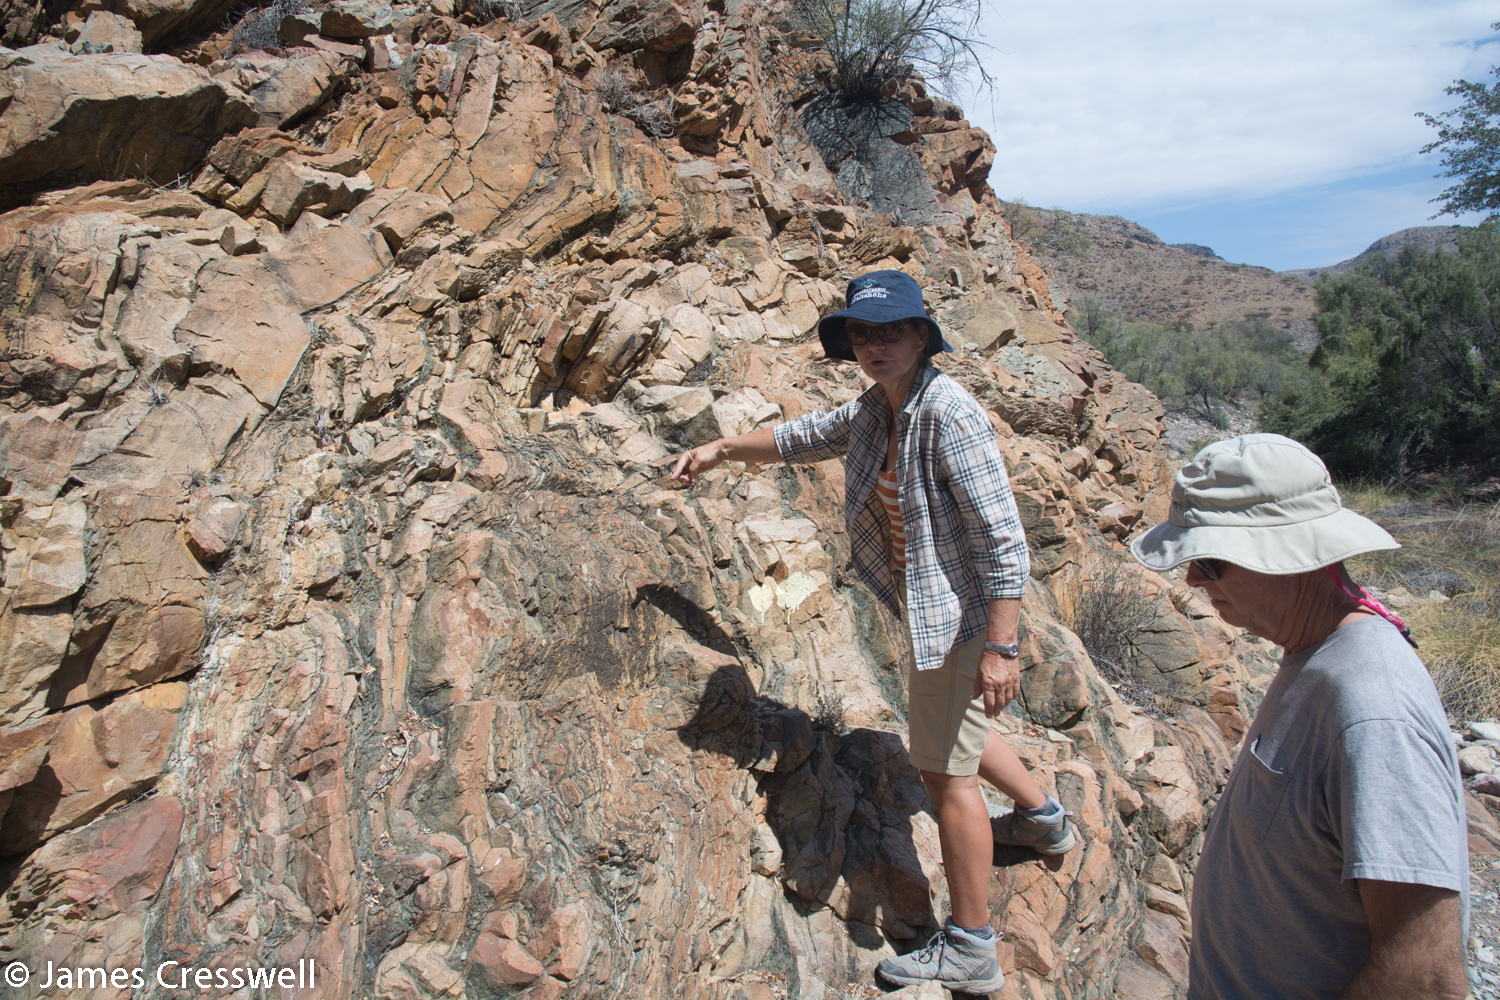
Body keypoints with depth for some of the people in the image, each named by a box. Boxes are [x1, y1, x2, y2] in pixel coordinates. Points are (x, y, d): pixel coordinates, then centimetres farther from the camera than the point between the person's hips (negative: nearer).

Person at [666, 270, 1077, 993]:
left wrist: (999, 647, -27)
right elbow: (801, 438, 22)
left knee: (946, 769, -1)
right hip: (924, 606, 9)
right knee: (950, 734, 28)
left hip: (962, 613, -9)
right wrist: (721, 449, 23)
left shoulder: (947, 413, -24)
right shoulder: (874, 411, 3)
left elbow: (1002, 539, -25)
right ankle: (1040, 815, 52)